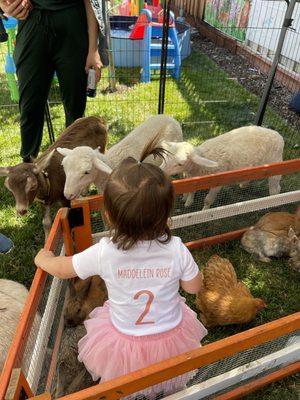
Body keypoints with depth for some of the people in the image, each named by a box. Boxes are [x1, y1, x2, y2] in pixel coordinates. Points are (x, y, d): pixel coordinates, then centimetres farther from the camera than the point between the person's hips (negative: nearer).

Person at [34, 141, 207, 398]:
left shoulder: (103, 254, -32)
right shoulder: (177, 250, -30)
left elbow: (61, 269, -13)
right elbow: (194, 287, -11)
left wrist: (43, 258, 7)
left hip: (124, 344, -1)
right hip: (171, 339, 1)